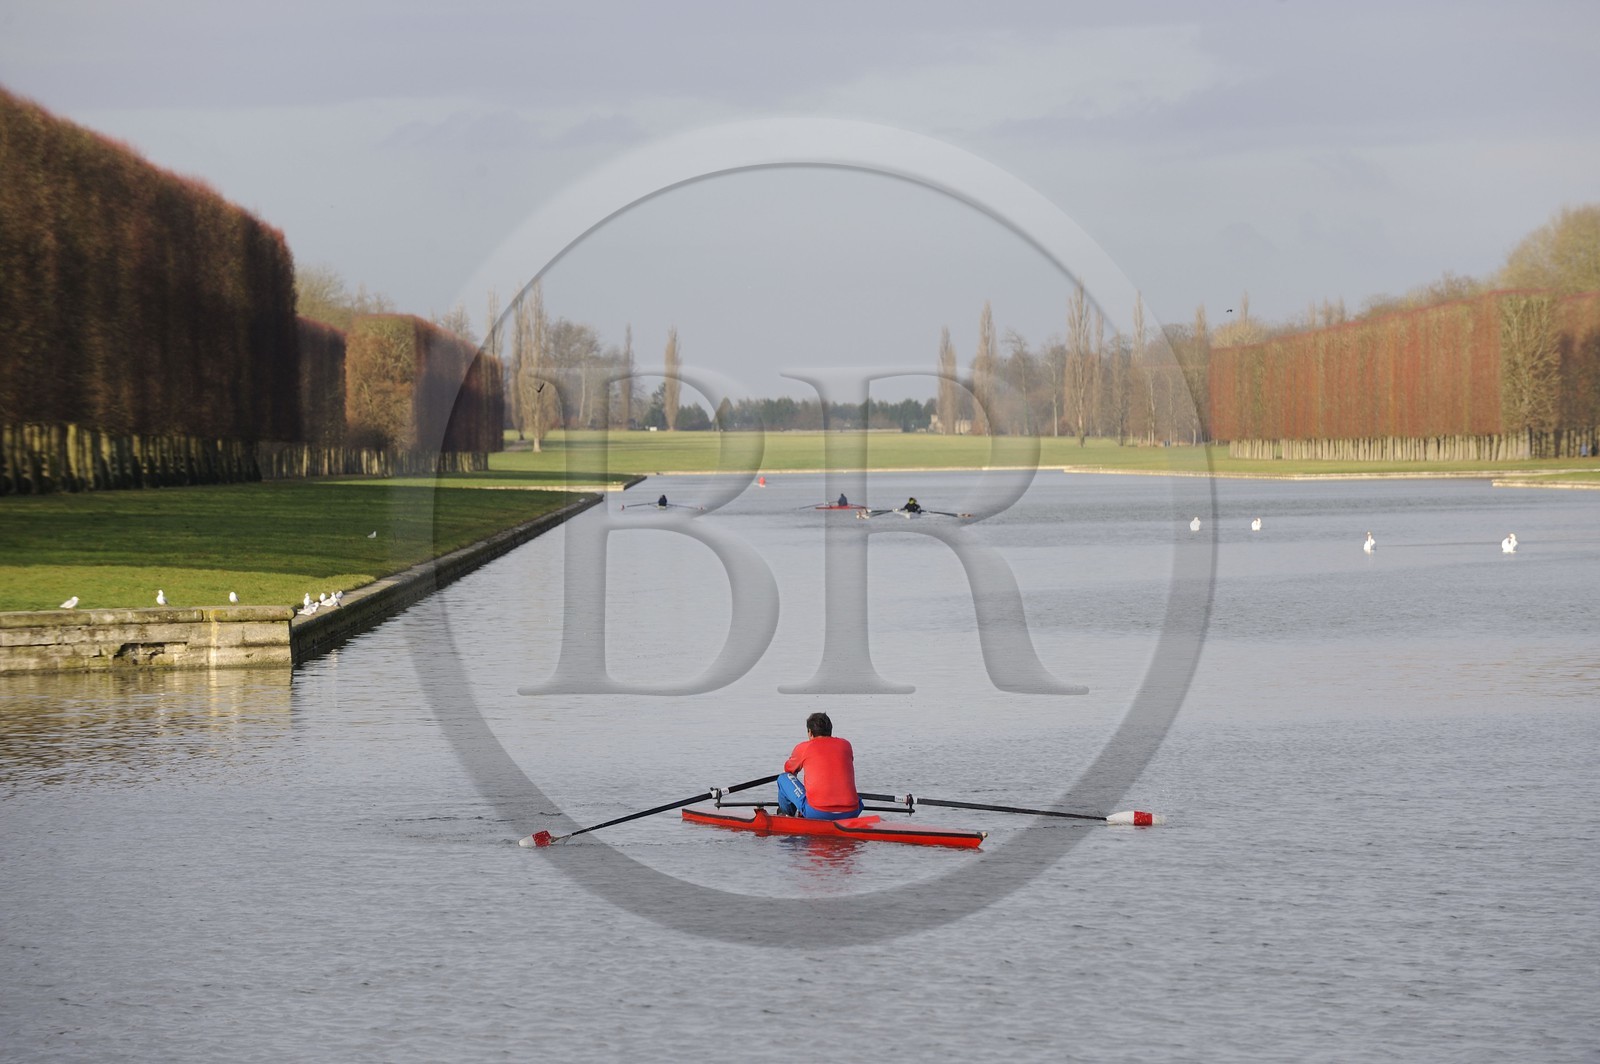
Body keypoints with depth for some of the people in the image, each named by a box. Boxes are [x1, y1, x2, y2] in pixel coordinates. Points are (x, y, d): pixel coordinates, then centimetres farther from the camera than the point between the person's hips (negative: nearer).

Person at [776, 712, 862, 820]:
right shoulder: (845, 745, 13)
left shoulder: (803, 748, 6)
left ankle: (784, 815, 37)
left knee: (783, 779, 20)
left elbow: (788, 769, 28)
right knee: (858, 800, 41)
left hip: (816, 813, -3)